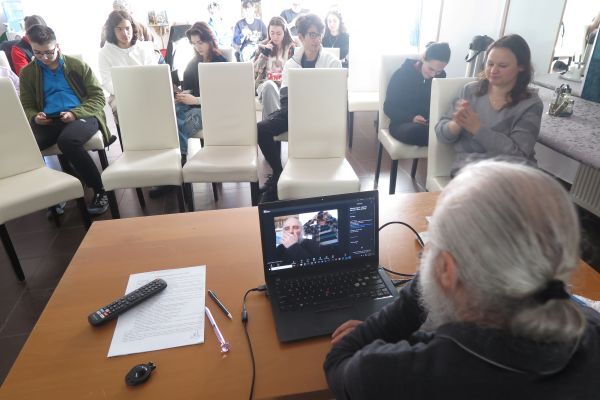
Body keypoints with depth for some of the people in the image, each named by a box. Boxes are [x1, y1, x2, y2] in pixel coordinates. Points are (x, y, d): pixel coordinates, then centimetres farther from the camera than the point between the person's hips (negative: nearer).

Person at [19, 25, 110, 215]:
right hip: (48, 121, 3)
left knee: (67, 140, -39)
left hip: (82, 115, -3)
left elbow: (98, 96, 4)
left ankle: (99, 190, -23)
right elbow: (26, 106, 21)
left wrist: (76, 113, -12)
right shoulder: (27, 73, 18)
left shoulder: (77, 65, 9)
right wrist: (35, 117, -5)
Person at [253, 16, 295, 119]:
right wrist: (264, 54, -4)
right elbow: (255, 71, 6)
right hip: (265, 85, 1)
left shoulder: (292, 48, 9)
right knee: (269, 85, -36)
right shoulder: (263, 46, 13)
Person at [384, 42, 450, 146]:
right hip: (402, 123, -3)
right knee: (414, 131, -40)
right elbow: (389, 107, -7)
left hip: (429, 124, 3)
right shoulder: (402, 74, -8)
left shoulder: (441, 76, 4)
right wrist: (411, 118, -24)